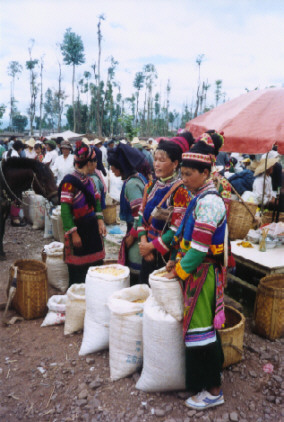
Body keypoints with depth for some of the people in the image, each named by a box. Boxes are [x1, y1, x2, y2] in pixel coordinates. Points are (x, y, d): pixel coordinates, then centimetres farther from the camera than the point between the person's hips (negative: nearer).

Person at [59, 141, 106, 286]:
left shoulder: (89, 180, 10)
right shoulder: (70, 181, -14)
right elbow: (65, 210, -17)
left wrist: (100, 220, 1)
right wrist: (73, 233, -19)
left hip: (92, 229, 8)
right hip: (78, 230, -7)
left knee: (95, 265, 13)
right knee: (78, 273, 3)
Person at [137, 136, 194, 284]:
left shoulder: (180, 190, -15)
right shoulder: (151, 186, 5)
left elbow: (177, 228, -18)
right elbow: (142, 215, 8)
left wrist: (152, 246, -13)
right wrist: (143, 241, -5)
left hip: (167, 254, -6)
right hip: (148, 252, 6)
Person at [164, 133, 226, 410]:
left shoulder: (208, 202, -22)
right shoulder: (200, 198, 9)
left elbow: (200, 246, -23)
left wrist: (180, 272, -13)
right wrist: (177, 260, 8)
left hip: (202, 273, -9)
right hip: (198, 270, 9)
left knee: (200, 329, 0)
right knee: (203, 324, 20)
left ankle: (212, 391, 16)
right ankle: (212, 369, 38)